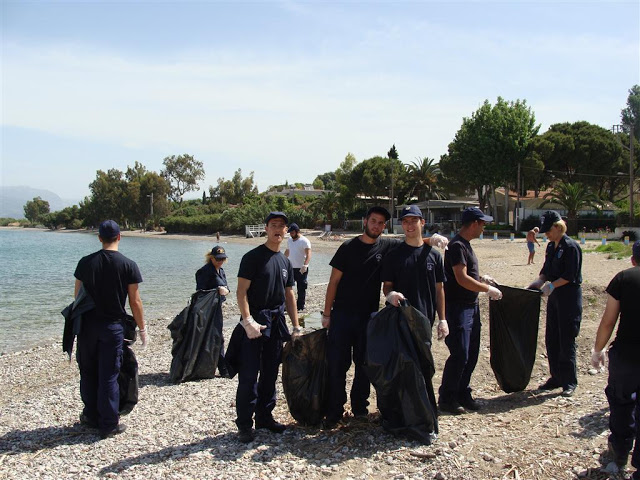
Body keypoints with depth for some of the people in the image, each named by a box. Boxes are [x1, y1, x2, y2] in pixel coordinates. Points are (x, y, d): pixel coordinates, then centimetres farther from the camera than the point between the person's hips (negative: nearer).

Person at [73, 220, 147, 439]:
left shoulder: (85, 262, -1)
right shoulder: (128, 265, -8)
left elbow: (78, 296, 4)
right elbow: (135, 302, -6)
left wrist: (77, 322, 17)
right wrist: (142, 329, 4)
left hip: (87, 325, 3)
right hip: (113, 326, -2)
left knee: (88, 372, 16)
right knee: (109, 376, 3)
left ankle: (91, 416, 28)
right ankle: (109, 424, 8)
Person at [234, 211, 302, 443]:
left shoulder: (285, 261, 14)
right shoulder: (253, 257, -6)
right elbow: (242, 291, -11)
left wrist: (296, 326, 15)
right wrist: (248, 321, -20)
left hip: (277, 322, 7)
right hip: (254, 323, -6)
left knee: (270, 373, 13)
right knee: (249, 374, -5)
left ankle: (264, 416, 25)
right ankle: (244, 423, 5)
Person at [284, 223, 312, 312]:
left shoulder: (304, 241, -13)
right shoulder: (289, 240, 10)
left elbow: (308, 254, -22)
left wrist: (305, 265, -36)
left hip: (301, 269, -7)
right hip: (290, 268, 7)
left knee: (301, 289, 1)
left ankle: (300, 307, 9)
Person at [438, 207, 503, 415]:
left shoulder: (465, 245, 15)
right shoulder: (457, 246, -17)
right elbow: (462, 279, -23)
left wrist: (481, 278, 10)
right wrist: (488, 289, -15)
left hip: (471, 306, 10)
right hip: (458, 308, -10)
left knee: (471, 353, 14)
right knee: (459, 355, -6)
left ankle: (463, 394, 24)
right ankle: (446, 399, 6)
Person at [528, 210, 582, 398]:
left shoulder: (571, 246, -14)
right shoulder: (551, 247, 11)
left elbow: (571, 276, -18)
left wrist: (551, 285, -23)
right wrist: (539, 281, -2)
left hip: (570, 297, -8)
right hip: (554, 297, 9)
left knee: (566, 340, -2)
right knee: (551, 339, 11)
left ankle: (569, 382, 8)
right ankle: (556, 377, 23)